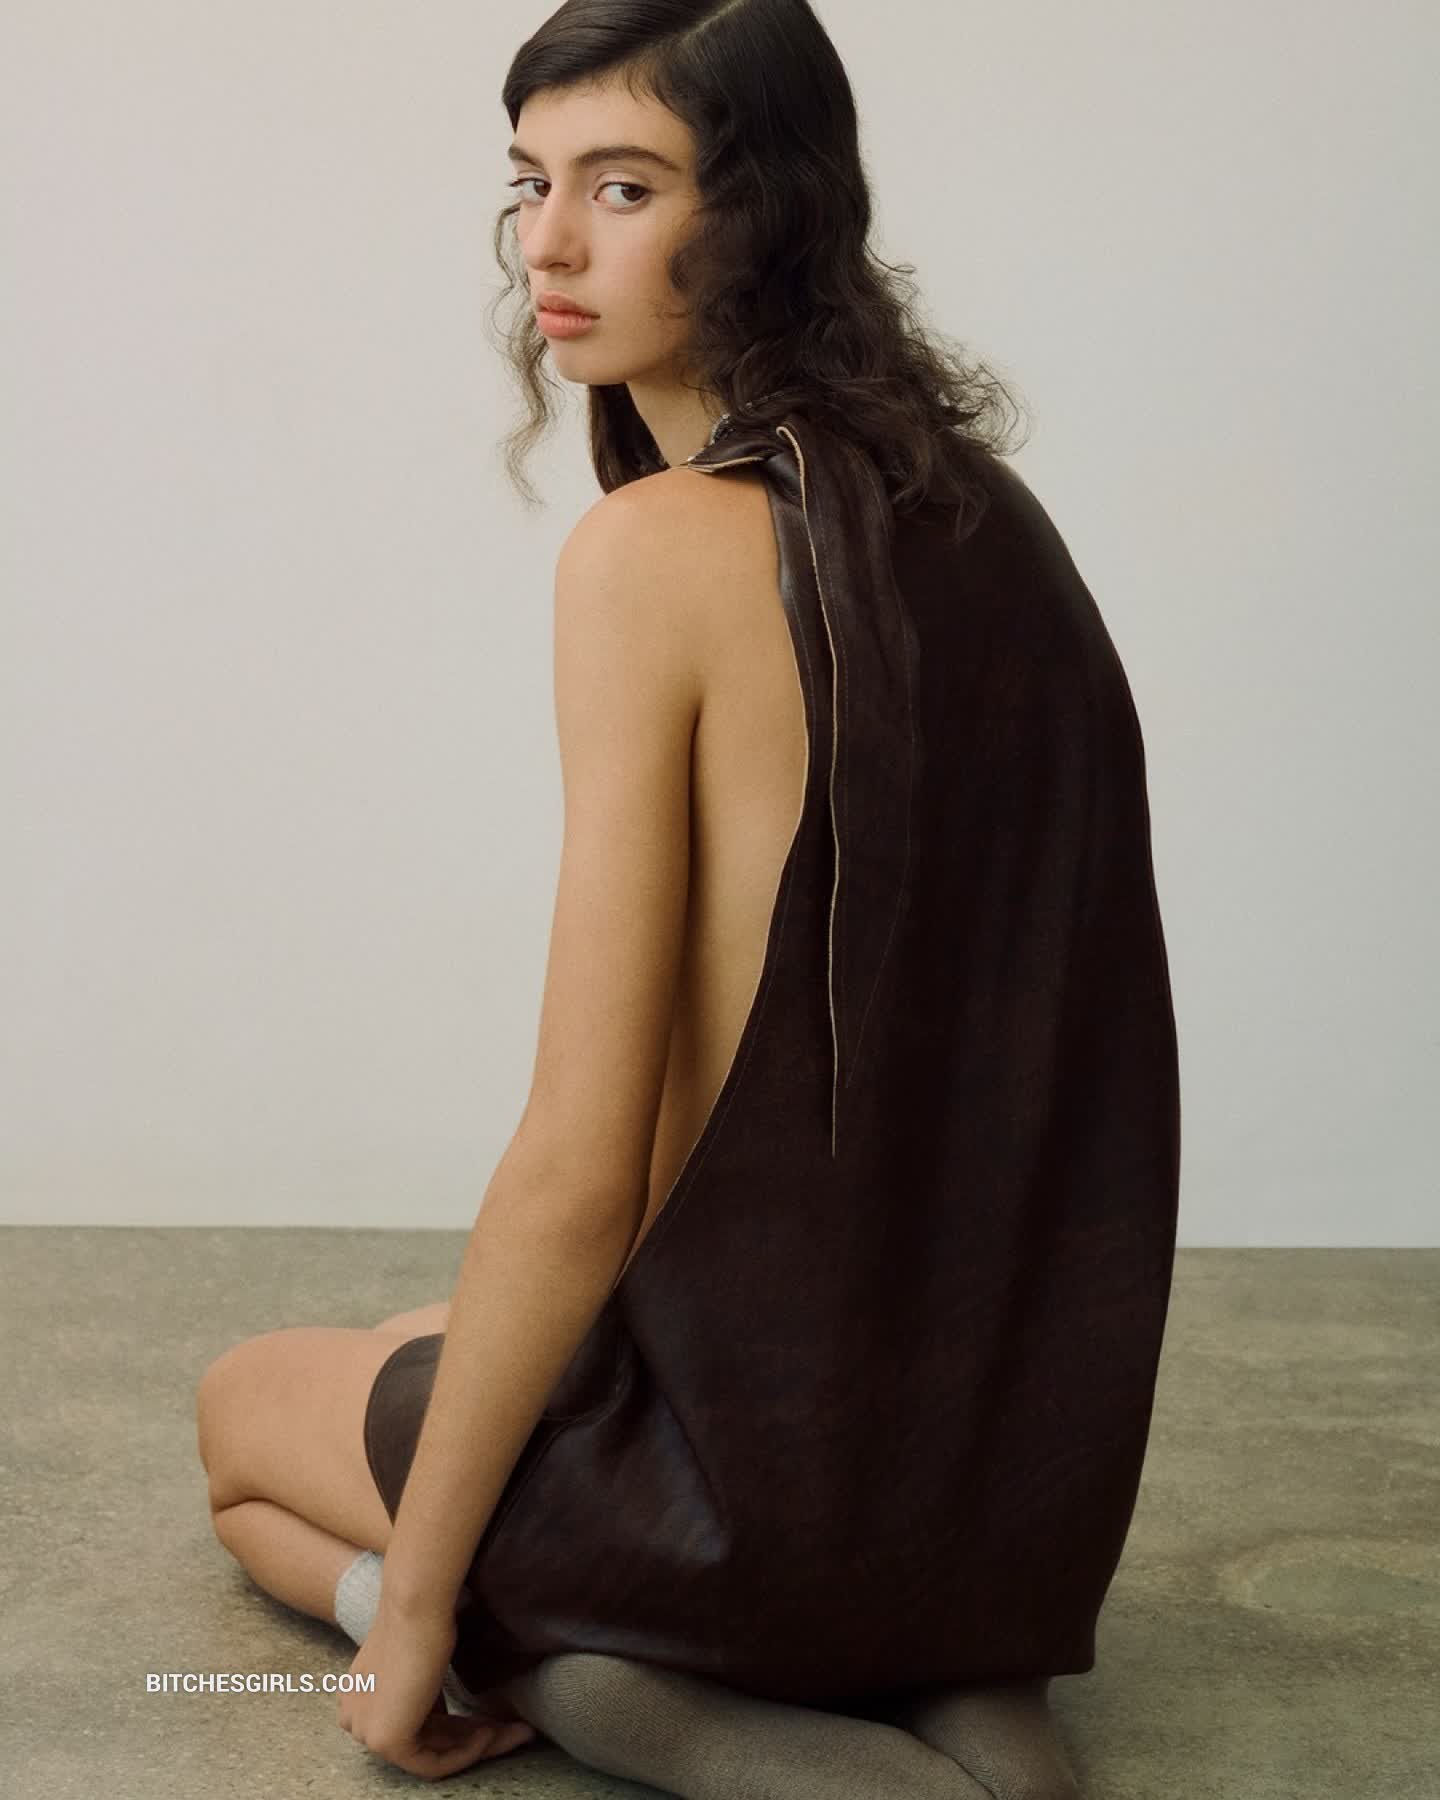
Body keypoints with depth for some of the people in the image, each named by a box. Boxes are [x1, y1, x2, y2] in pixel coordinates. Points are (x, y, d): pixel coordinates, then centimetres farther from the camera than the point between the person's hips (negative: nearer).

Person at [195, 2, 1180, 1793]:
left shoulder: (656, 548, -20)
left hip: (773, 1459, -6)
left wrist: (414, 1596, -8)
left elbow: (580, 1172, -21)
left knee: (244, 1406, 24)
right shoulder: (981, 515, 4)